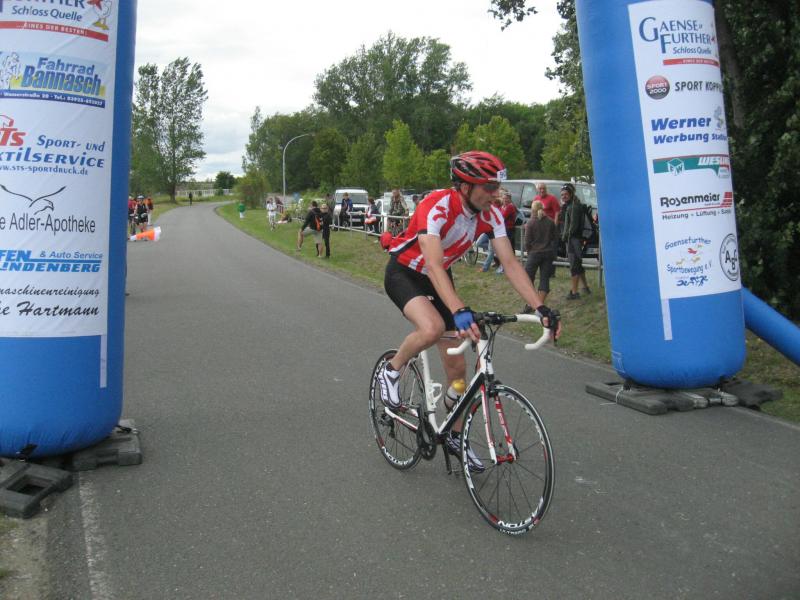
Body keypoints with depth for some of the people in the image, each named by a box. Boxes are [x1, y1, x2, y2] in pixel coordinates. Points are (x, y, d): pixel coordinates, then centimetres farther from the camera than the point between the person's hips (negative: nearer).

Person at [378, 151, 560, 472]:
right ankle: (391, 371, -6)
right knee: (432, 328, -37)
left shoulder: (490, 214, -14)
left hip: (439, 277, 6)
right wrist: (460, 312, -57)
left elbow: (510, 263, -16)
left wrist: (540, 307, -27)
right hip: (403, 273, -6)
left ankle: (455, 437, 23)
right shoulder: (437, 207, -33)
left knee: (457, 365, 4)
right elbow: (434, 265, -44)